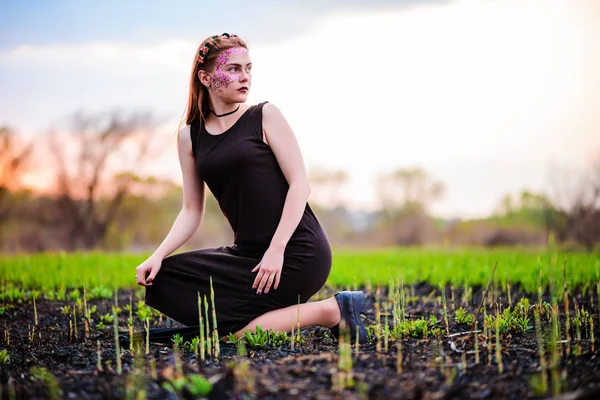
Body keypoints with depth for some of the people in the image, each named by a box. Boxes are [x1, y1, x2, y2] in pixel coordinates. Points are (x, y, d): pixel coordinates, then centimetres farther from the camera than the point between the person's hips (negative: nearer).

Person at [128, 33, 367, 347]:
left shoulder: (265, 116, -2)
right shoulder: (190, 137, 10)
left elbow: (300, 185, -8)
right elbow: (191, 211, 10)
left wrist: (276, 250, -18)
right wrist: (158, 256, -7)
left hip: (298, 251, -6)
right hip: (248, 252, 6)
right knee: (161, 281, -8)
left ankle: (331, 311, -4)